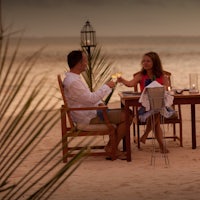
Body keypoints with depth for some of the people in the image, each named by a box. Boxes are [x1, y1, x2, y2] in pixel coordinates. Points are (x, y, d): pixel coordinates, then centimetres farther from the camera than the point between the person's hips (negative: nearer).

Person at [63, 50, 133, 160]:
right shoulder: (73, 82, -23)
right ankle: (112, 148, -1)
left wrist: (100, 103, 6)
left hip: (89, 112, 11)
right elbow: (91, 99, -25)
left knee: (126, 113, 13)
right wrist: (106, 86, -14)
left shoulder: (72, 78, 12)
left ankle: (111, 146, 12)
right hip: (89, 118, -11)